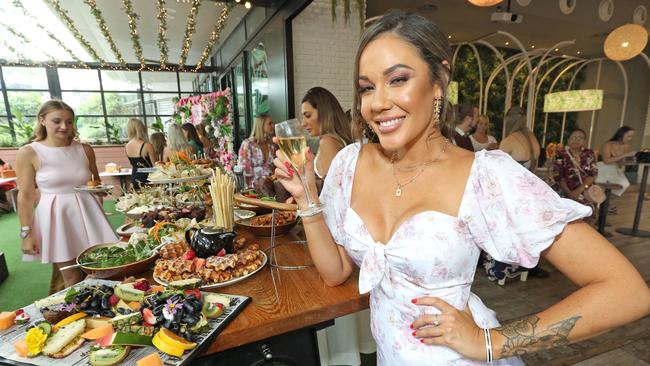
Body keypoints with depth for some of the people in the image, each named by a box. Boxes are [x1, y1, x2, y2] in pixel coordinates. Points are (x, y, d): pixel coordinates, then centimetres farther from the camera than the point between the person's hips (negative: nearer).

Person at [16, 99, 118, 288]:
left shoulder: (85, 149, 3)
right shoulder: (28, 153, -6)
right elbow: (26, 196, -5)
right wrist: (26, 233, -6)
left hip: (88, 213, 3)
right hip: (56, 216, -3)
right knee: (73, 278, 7)